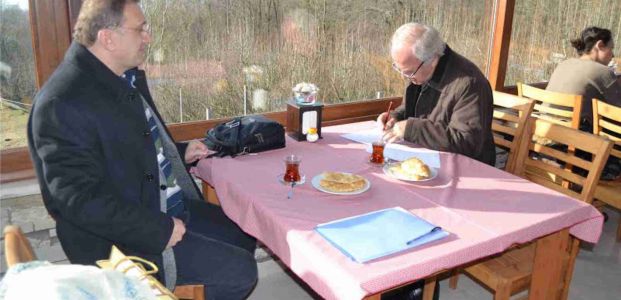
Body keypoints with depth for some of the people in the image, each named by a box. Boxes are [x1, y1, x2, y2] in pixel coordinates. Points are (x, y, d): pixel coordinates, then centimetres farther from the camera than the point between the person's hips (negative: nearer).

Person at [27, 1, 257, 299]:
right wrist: (159, 231, -24)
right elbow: (80, 198, -26)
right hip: (123, 239, -9)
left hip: (169, 207, 9)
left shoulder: (126, 76, 3)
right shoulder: (63, 105, -24)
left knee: (244, 235, 15)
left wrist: (180, 152, 6)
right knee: (240, 271, -12)